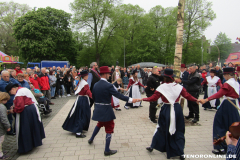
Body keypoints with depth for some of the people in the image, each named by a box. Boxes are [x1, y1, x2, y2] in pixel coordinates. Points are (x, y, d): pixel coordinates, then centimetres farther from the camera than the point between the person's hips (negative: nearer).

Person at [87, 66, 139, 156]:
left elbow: (93, 97, 11)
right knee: (109, 128, 5)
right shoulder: (108, 85, -19)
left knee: (100, 124, 31)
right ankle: (107, 150, 13)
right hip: (106, 110, -7)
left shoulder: (96, 85, 2)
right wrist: (130, 100, -18)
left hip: (98, 109, 7)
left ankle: (91, 139, 44)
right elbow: (118, 95, -21)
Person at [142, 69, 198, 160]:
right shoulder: (179, 87, -4)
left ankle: (152, 146, 27)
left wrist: (143, 99, 3)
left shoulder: (161, 88, -9)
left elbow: (153, 98, -9)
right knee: (178, 131, 14)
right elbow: (188, 96, -2)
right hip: (177, 110, 1)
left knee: (163, 129, 17)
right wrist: (196, 100, 12)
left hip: (166, 110, -1)